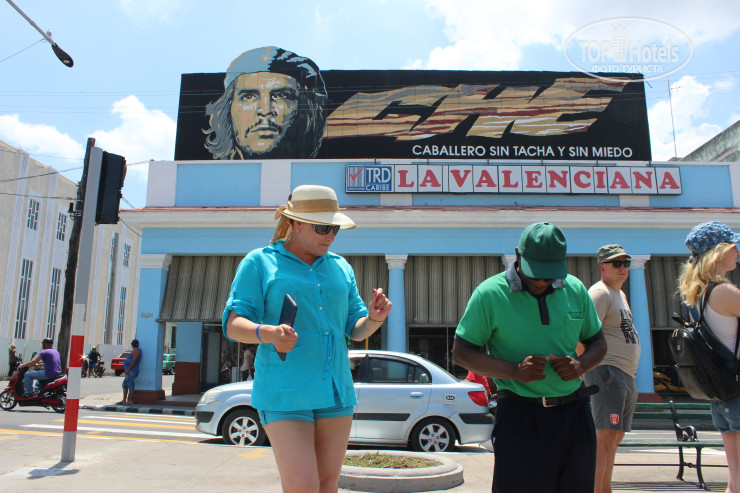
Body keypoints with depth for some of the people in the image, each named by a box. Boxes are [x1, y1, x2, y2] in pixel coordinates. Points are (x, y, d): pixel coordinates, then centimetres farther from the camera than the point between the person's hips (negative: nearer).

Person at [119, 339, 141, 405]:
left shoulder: (136, 350, -9)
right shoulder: (135, 350, 22)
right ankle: (124, 400, 15)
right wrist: (127, 370, 28)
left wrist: (128, 369, -21)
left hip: (131, 370, -11)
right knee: (124, 385, 12)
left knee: (130, 385, -10)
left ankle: (130, 401, -9)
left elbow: (133, 360, -19)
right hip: (129, 371, 11)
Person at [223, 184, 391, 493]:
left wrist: (374, 318, -8)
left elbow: (355, 330, 15)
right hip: (284, 395, -5)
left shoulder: (341, 267, 14)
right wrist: (267, 333, -28)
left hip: (336, 392, 5)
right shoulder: (260, 262, 1)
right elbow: (233, 324, -7)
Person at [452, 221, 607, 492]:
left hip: (575, 415, 5)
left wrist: (582, 365, -6)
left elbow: (597, 342, 17)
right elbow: (462, 351, -6)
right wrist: (515, 371, -19)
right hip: (520, 418, -4)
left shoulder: (575, 289, 7)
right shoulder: (489, 293, -7)